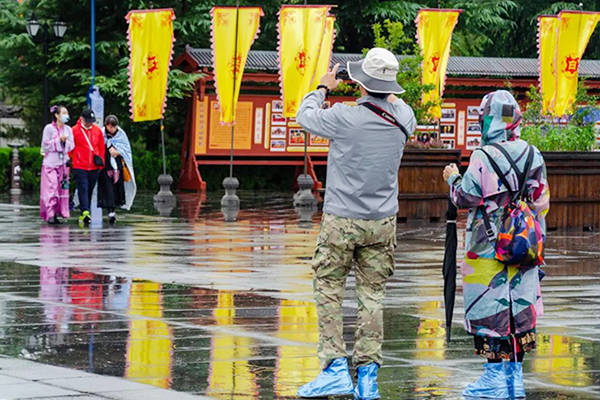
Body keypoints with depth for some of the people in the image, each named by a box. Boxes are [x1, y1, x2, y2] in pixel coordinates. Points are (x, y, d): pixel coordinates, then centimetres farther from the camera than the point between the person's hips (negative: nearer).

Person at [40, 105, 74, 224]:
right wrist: (58, 140, -14)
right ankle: (50, 214, -15)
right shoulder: (49, 128, -4)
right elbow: (45, 146, -7)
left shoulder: (68, 129, 10)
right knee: (51, 188, -13)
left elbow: (71, 146, 8)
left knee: (62, 188, 2)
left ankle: (57, 214, 7)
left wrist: (66, 141, -11)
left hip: (63, 163, 5)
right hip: (50, 163, -5)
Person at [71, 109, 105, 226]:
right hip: (80, 167, -4)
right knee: (83, 189, -15)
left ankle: (84, 215, 17)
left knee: (89, 191, 9)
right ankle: (85, 212, -25)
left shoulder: (97, 130, 9)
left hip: (94, 168, 4)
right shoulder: (74, 131, -3)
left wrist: (101, 161, 11)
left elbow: (101, 147, 16)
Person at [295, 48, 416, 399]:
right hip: (382, 222, 4)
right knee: (372, 296, 7)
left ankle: (336, 368, -4)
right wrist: (387, 92, 36)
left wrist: (323, 88, 20)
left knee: (328, 292, 5)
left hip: (341, 221, -4)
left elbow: (305, 116, 4)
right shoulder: (403, 118, -4)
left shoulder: (345, 118, -17)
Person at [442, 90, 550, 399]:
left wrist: (453, 179, 9)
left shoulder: (483, 157, -14)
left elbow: (465, 199, -10)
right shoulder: (532, 155, 5)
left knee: (490, 309, 0)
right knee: (519, 308, 11)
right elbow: (541, 202, 10)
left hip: (488, 249, -6)